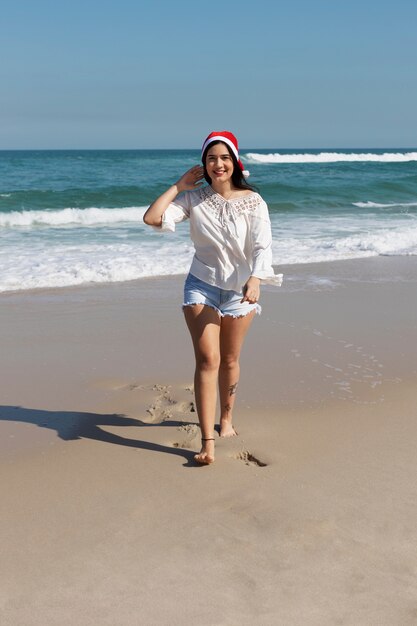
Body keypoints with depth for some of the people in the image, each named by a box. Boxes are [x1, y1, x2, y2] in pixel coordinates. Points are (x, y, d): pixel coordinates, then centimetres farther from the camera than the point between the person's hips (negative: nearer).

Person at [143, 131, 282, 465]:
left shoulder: (253, 201, -7)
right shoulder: (193, 198, -5)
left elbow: (262, 247, -14)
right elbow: (152, 218, -14)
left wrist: (255, 279, -31)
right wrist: (179, 185, -9)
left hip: (240, 290, 1)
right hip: (202, 286, -1)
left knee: (229, 360, 14)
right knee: (208, 360, -11)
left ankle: (226, 419, 37)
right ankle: (207, 441, -12)